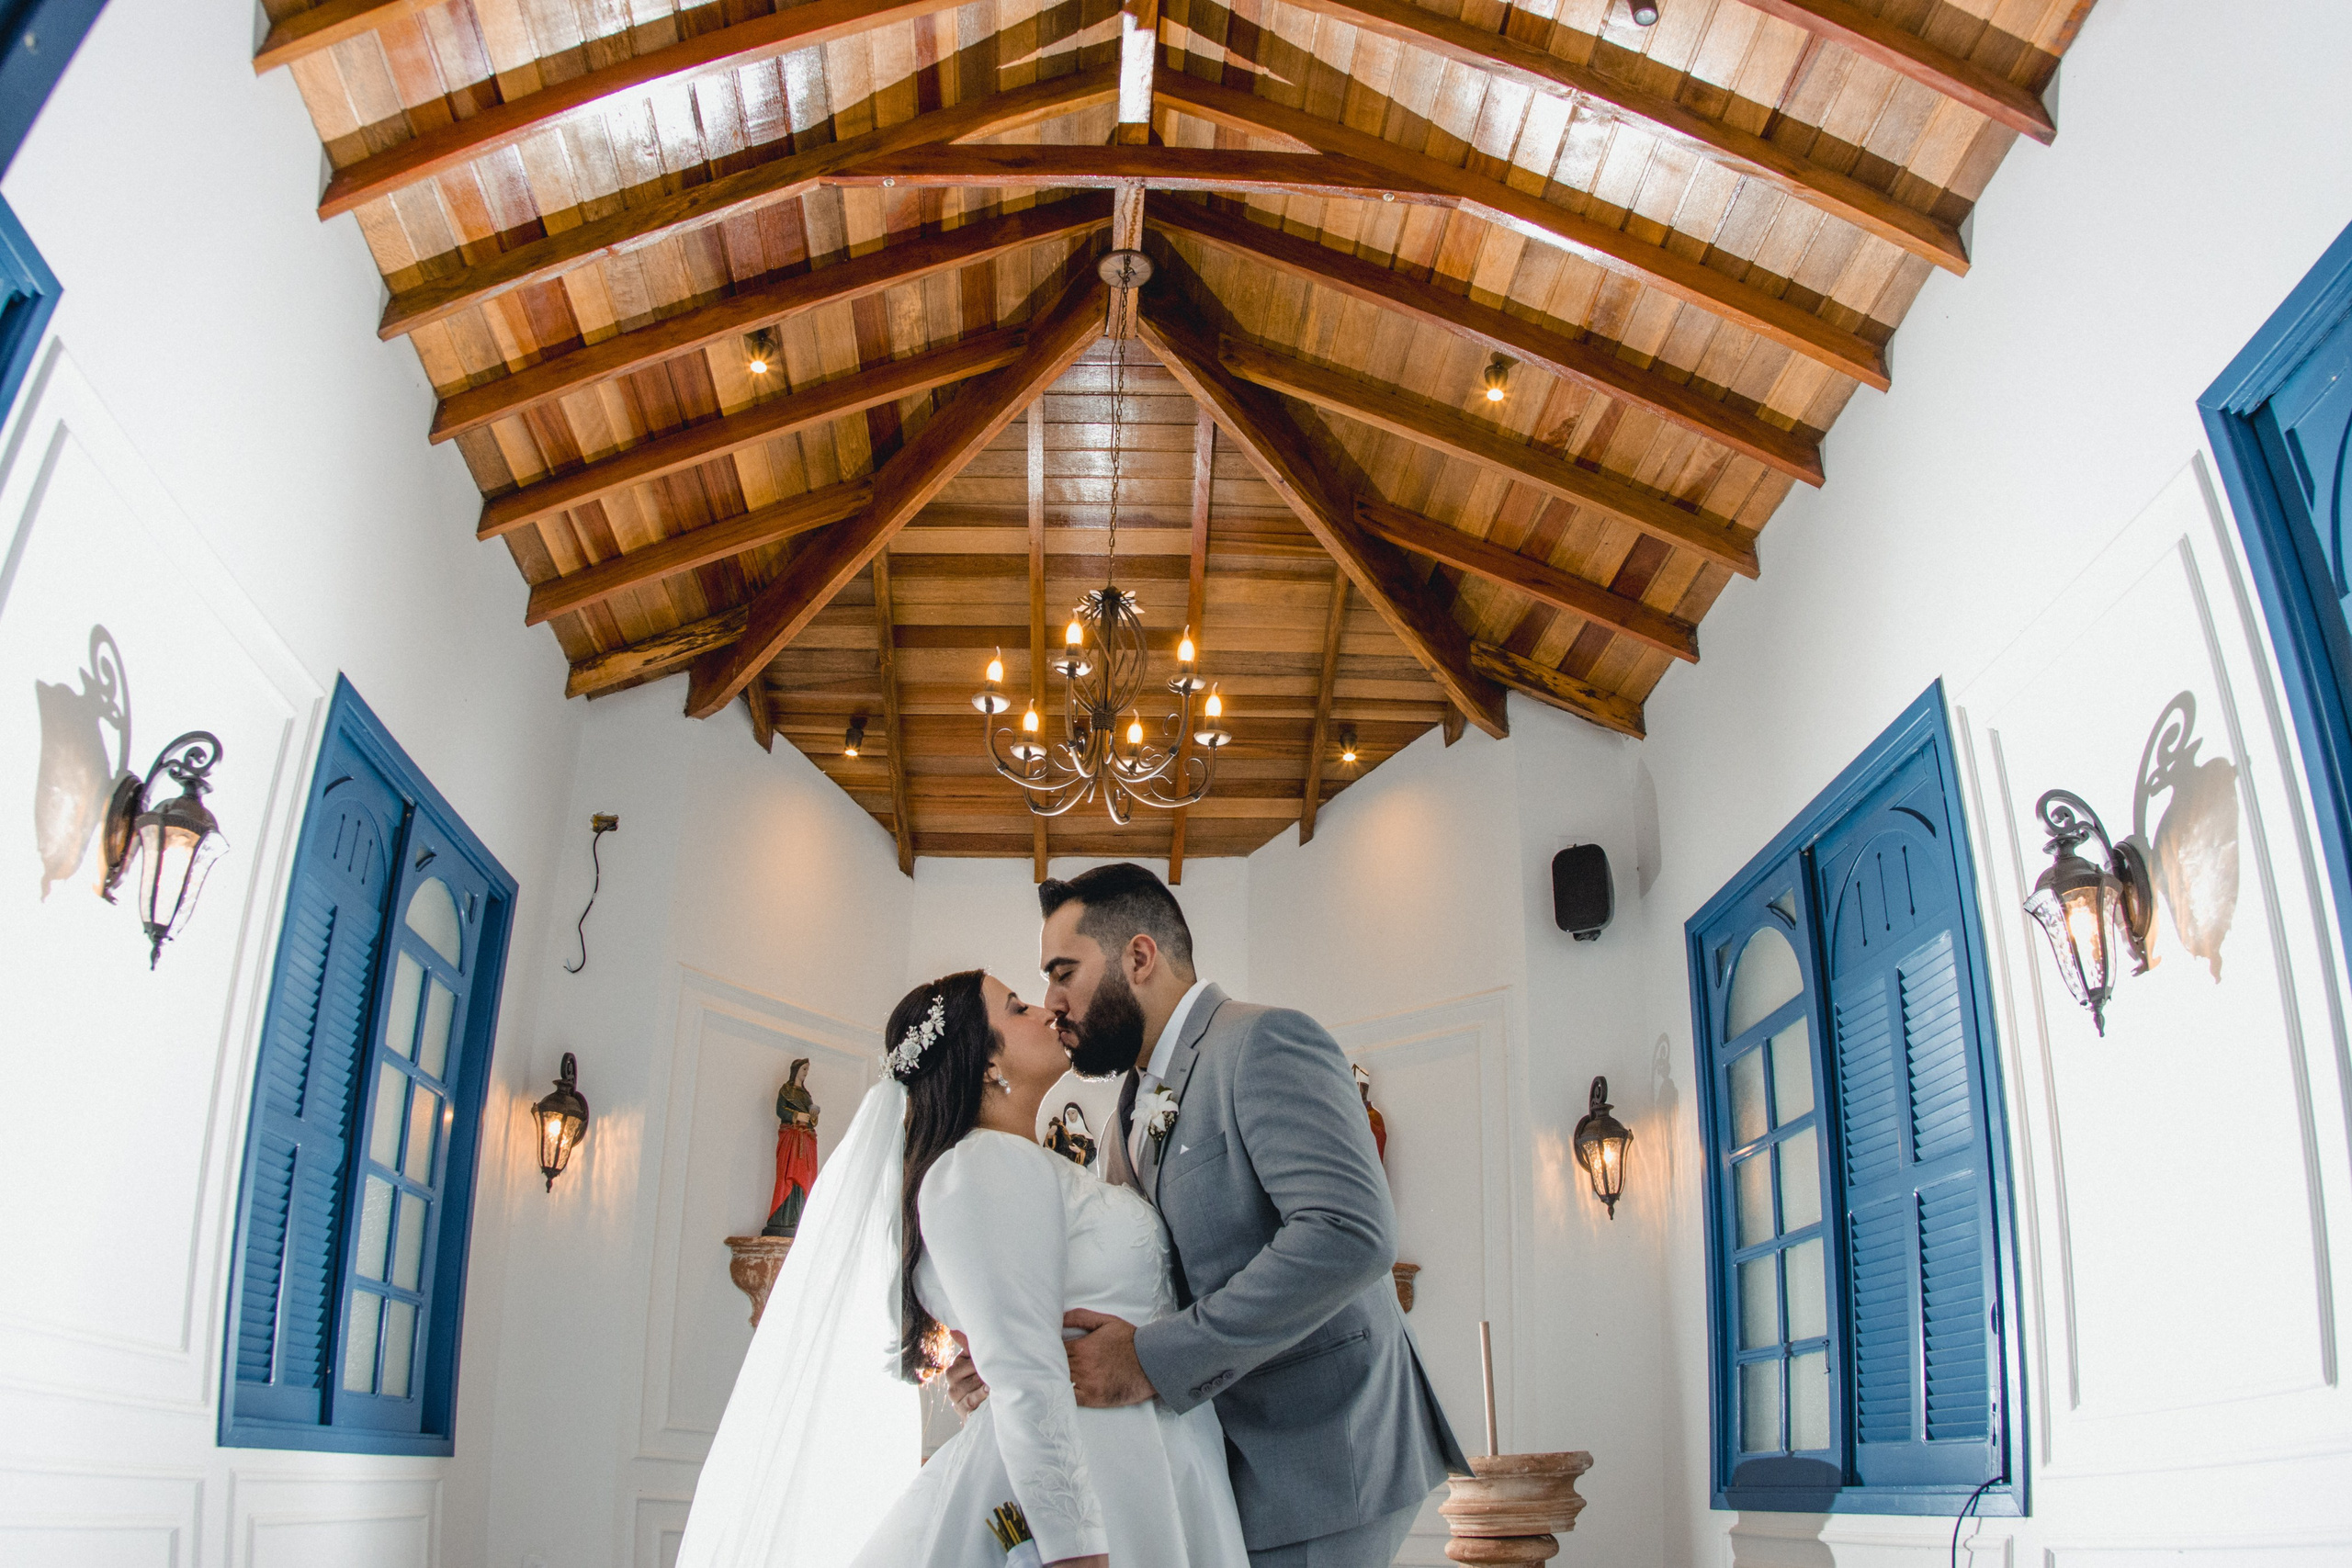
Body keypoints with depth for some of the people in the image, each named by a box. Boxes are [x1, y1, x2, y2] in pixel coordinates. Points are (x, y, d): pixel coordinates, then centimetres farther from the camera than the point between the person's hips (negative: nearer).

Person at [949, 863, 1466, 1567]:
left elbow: (1350, 1233, -28)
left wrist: (1154, 1358, -26)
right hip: (1236, 1459, 8)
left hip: (1318, 1456, -8)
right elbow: (1114, 1293, 14)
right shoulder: (1130, 1116, 14)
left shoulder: (1265, 1042, -15)